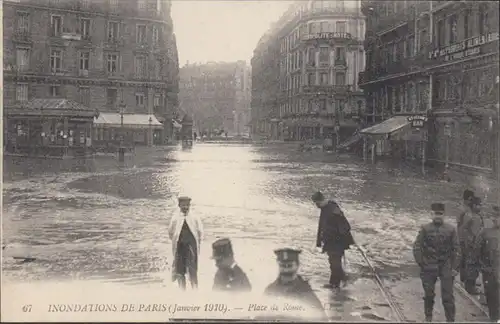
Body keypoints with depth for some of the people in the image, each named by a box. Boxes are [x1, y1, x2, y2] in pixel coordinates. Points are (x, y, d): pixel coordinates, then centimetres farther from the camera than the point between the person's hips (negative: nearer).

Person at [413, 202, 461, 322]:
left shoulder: (451, 229, 1)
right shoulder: (425, 229, -1)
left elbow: (456, 249, 3)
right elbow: (417, 247, 0)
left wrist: (455, 267, -3)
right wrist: (421, 264, -5)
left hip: (446, 267, 0)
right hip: (429, 267, 0)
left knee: (448, 296, -2)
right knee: (429, 294, 9)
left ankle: (450, 319, 8)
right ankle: (428, 317, 28)